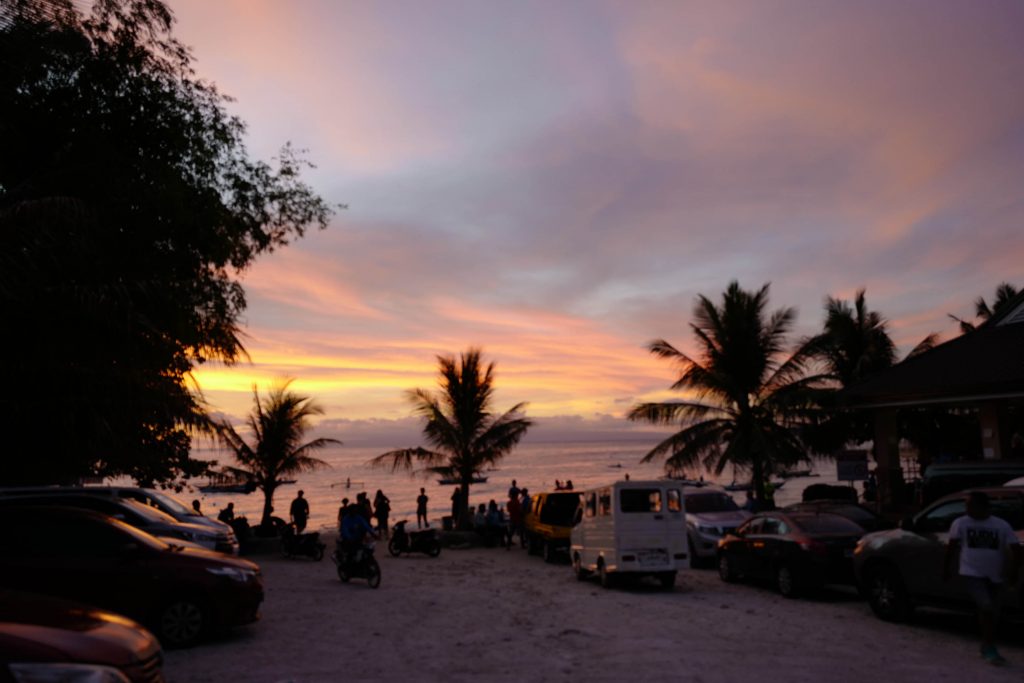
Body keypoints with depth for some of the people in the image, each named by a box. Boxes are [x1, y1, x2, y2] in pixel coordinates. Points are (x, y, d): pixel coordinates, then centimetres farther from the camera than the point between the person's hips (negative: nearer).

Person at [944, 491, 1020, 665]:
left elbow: (1015, 548, 0)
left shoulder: (1001, 525, 1)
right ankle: (990, 648, -9)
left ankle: (986, 647, 31)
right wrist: (947, 568, 4)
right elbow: (952, 546, 4)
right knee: (987, 607, -20)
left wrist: (1013, 571, -11)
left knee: (991, 613, 11)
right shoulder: (961, 523, -1)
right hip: (972, 574, -3)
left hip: (995, 577, 3)